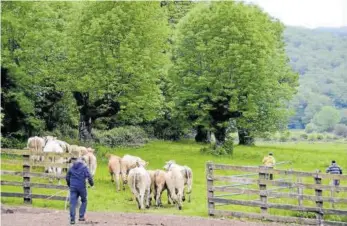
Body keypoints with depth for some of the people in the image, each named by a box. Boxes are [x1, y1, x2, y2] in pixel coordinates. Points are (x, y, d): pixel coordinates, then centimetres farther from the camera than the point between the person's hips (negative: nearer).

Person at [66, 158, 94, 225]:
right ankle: (81, 216, 12)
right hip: (81, 187, -3)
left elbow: (67, 177, 18)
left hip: (73, 187, 3)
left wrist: (69, 185, 33)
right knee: (84, 201, 17)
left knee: (72, 203, 1)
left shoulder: (71, 168, 12)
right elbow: (89, 176, -11)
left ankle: (72, 219, -6)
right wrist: (92, 184, 4)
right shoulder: (84, 167, -1)